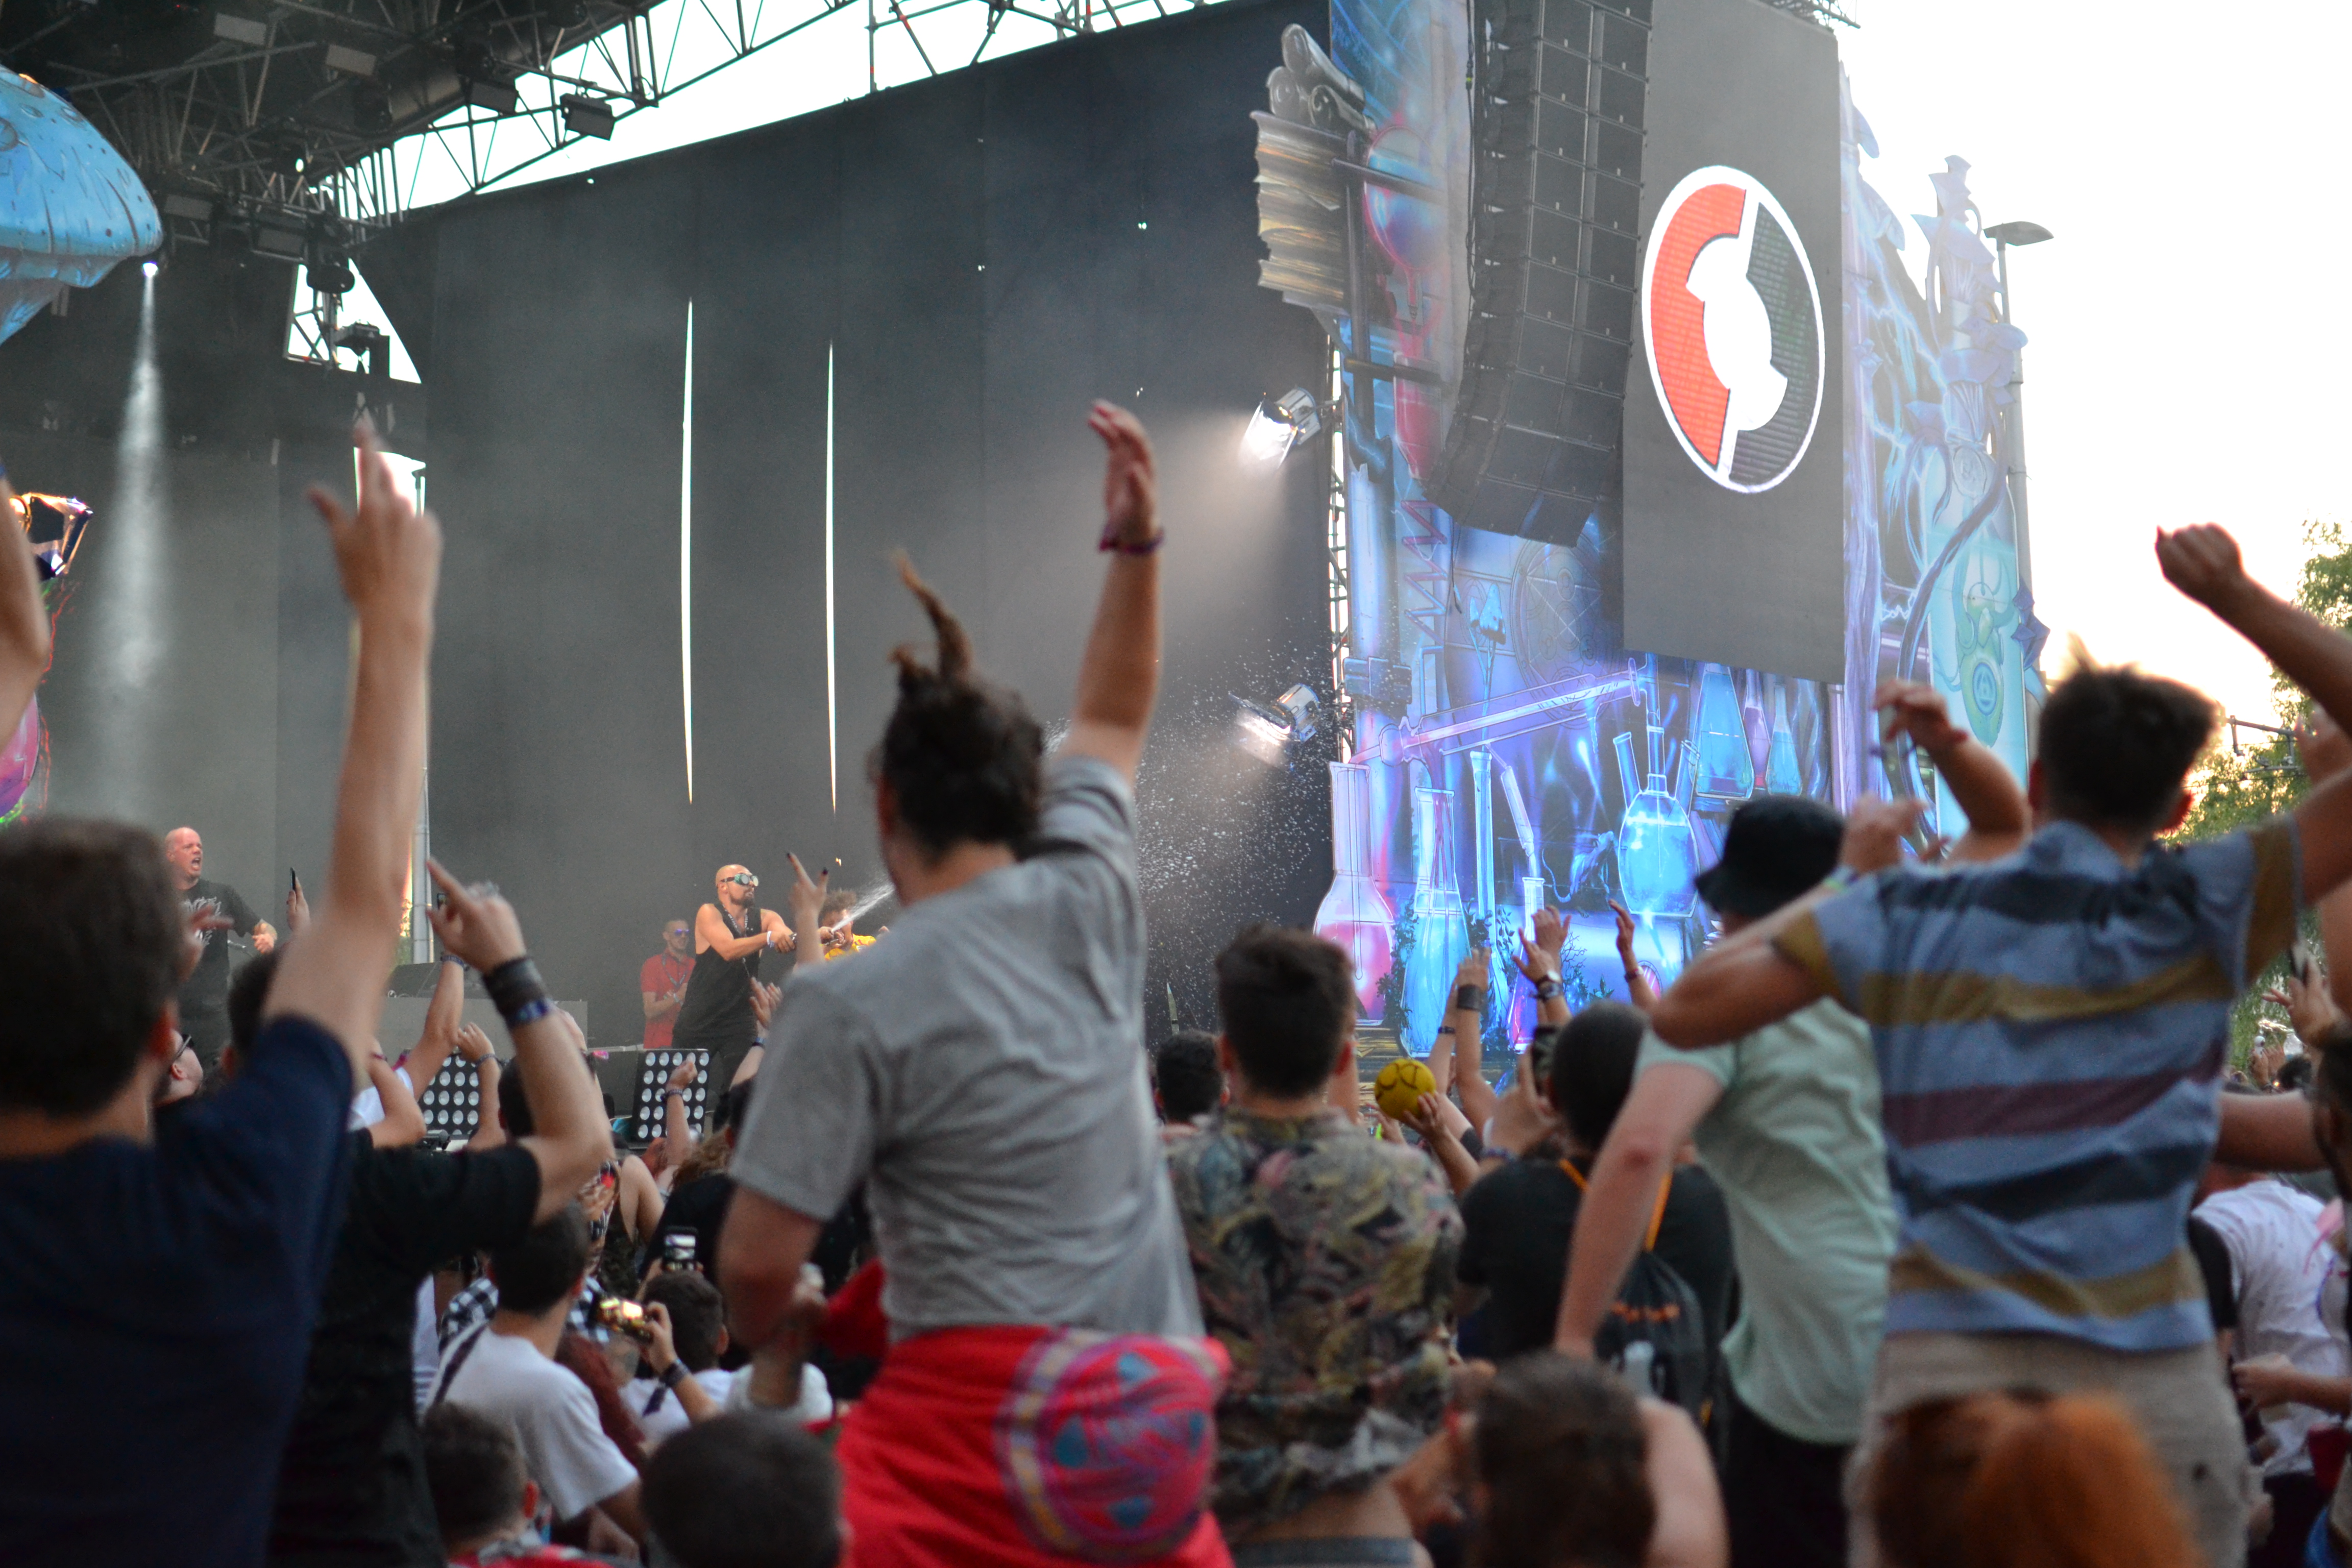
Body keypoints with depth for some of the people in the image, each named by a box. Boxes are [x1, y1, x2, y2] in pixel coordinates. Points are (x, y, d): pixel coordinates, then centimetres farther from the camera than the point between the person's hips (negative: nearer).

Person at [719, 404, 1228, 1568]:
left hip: (975, 1419, -6)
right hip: (1152, 1418, 6)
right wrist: (1136, 540, 22)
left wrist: (773, 1341, 13)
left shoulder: (849, 1006, -10)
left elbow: (758, 1260, -9)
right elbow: (1112, 719, 24)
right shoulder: (1091, 905, 4)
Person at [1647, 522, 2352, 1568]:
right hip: (2151, 1383, 0)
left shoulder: (1906, 916, 1)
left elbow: (1686, 1011, 1)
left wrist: (1850, 879, 12)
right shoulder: (2202, 915, 0)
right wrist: (2238, 599, 6)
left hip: (1946, 1370, 1)